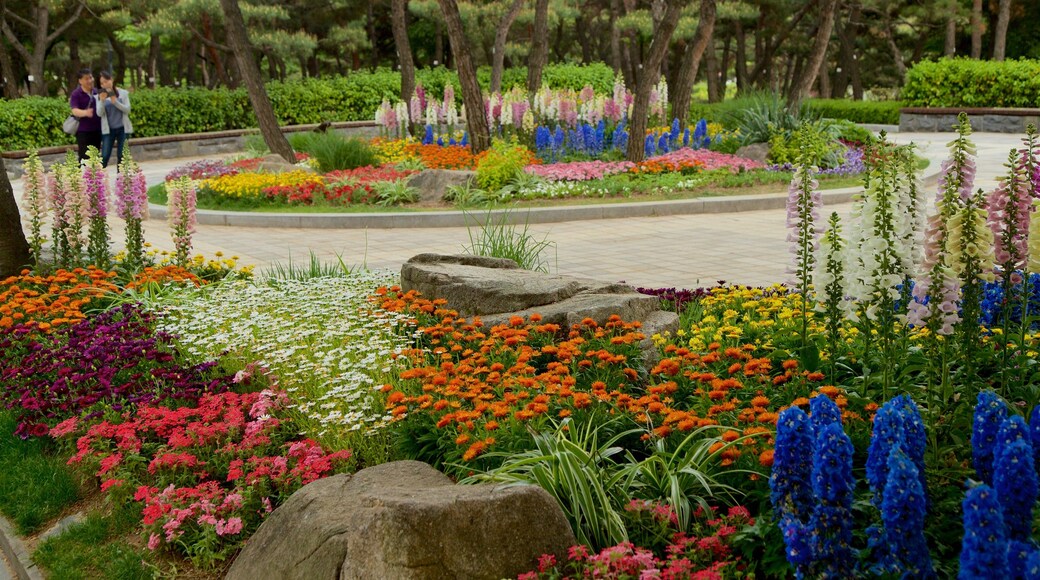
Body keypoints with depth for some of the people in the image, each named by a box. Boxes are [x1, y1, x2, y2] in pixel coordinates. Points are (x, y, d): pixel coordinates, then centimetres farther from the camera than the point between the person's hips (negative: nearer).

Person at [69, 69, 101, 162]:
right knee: (84, 158, -8)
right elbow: (75, 111, -23)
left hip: (97, 130, 6)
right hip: (83, 131, -6)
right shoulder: (76, 94, -9)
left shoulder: (96, 92, 10)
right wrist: (85, 113, -42)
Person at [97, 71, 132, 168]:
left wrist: (115, 102, -19)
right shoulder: (100, 96, 1)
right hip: (108, 130, 0)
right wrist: (102, 101, -22)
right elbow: (99, 113, -6)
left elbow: (127, 109, -5)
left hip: (122, 128, 0)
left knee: (121, 156, 1)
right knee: (105, 156, -7)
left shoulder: (123, 93, 1)